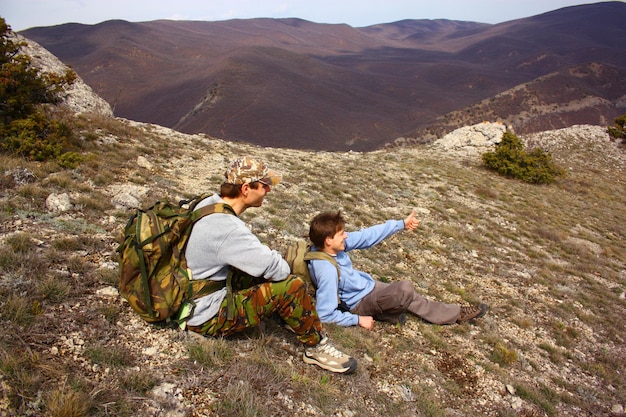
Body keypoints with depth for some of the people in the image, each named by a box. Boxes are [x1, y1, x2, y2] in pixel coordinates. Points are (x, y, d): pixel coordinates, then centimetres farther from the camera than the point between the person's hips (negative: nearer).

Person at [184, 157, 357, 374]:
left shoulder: (209, 203, -1)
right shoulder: (225, 227, -30)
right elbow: (278, 269, -27)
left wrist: (270, 258, -1)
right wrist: (279, 262, -4)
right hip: (207, 317, -10)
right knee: (292, 286, -18)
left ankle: (292, 318, 22)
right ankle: (316, 348, 4)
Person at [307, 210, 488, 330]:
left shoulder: (336, 244, -14)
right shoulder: (327, 271, -37)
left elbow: (366, 236, -6)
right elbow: (325, 315, -34)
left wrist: (402, 224, -2)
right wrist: (358, 320, -24)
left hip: (365, 284, 9)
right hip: (358, 303, -8)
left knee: (407, 296, 10)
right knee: (405, 290, -21)